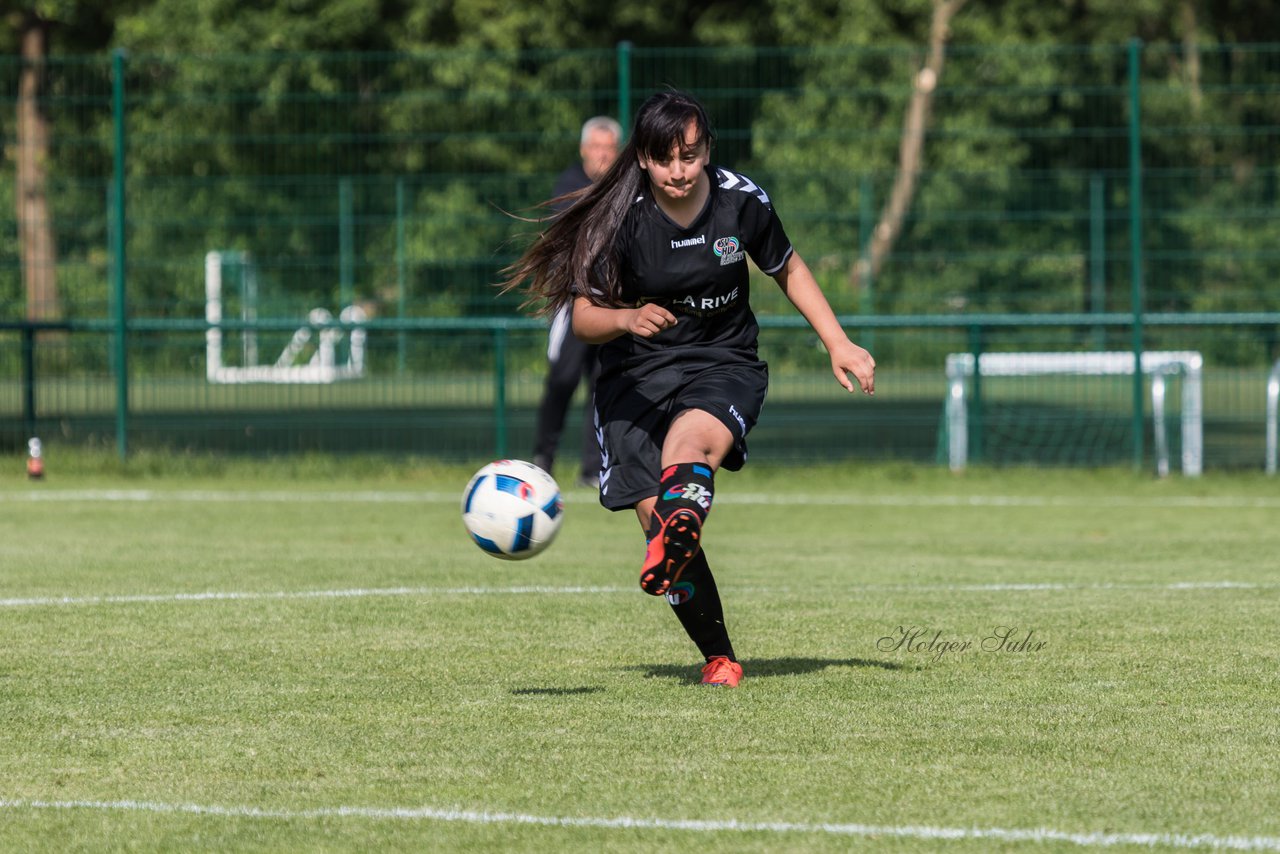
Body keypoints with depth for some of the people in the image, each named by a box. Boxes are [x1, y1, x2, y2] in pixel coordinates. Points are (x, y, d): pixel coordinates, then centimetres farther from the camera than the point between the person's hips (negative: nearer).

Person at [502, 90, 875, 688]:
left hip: (725, 365, 0)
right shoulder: (621, 218, -13)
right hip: (635, 377, 0)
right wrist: (628, 319, -34)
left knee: (691, 443, -36)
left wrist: (838, 345, 8)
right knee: (658, 519, -13)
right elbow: (583, 319, -12)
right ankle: (718, 659, 1)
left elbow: (787, 270, 13)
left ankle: (674, 548, -66)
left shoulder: (741, 201, -6)